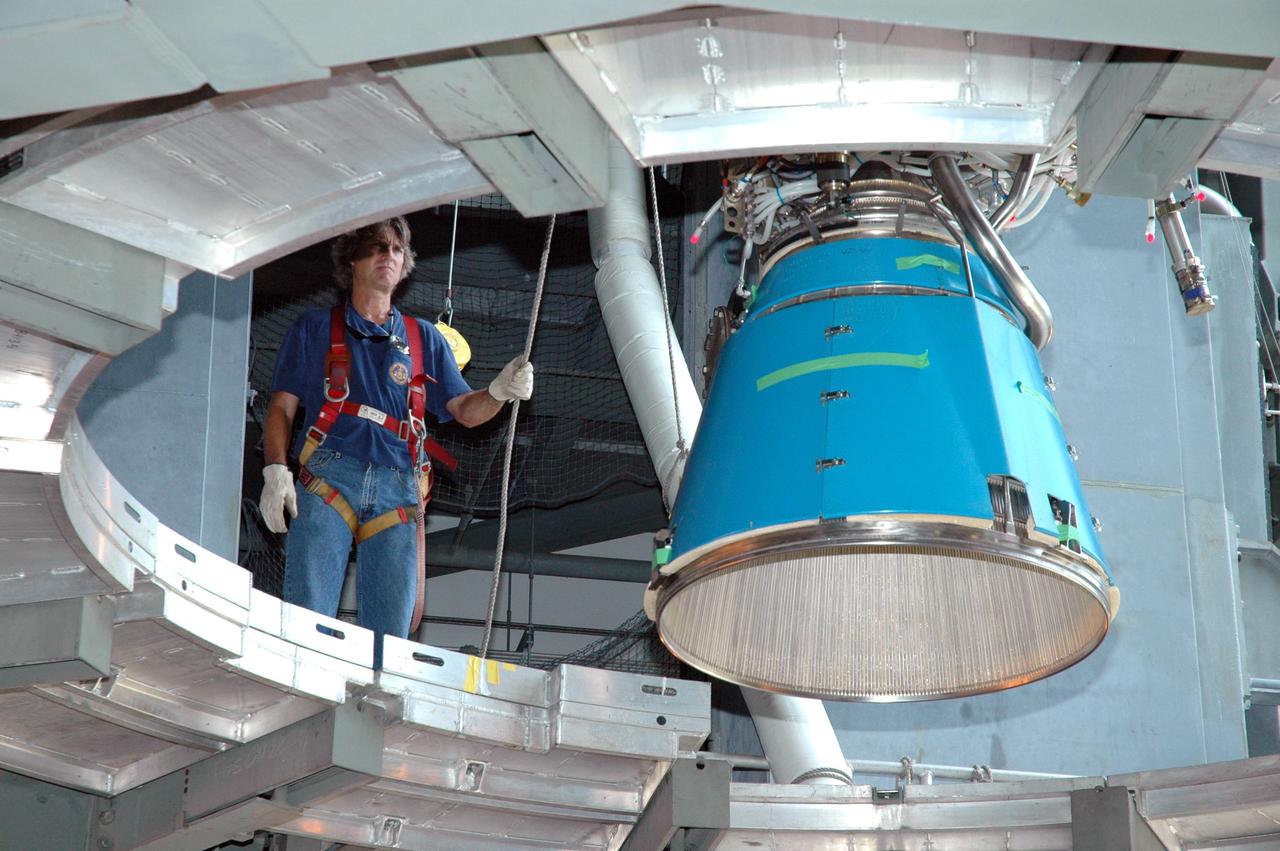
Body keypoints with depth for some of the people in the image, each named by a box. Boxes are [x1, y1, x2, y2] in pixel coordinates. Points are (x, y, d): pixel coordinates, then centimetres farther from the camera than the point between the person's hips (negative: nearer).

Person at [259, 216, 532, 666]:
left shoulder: (425, 339, 25)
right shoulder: (314, 329, 21)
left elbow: (464, 409, 16)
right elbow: (282, 406, 14)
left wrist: (498, 392, -6)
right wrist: (276, 470, -3)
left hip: (397, 486, 2)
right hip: (327, 477, -2)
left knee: (391, 627, -6)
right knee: (308, 612, -15)